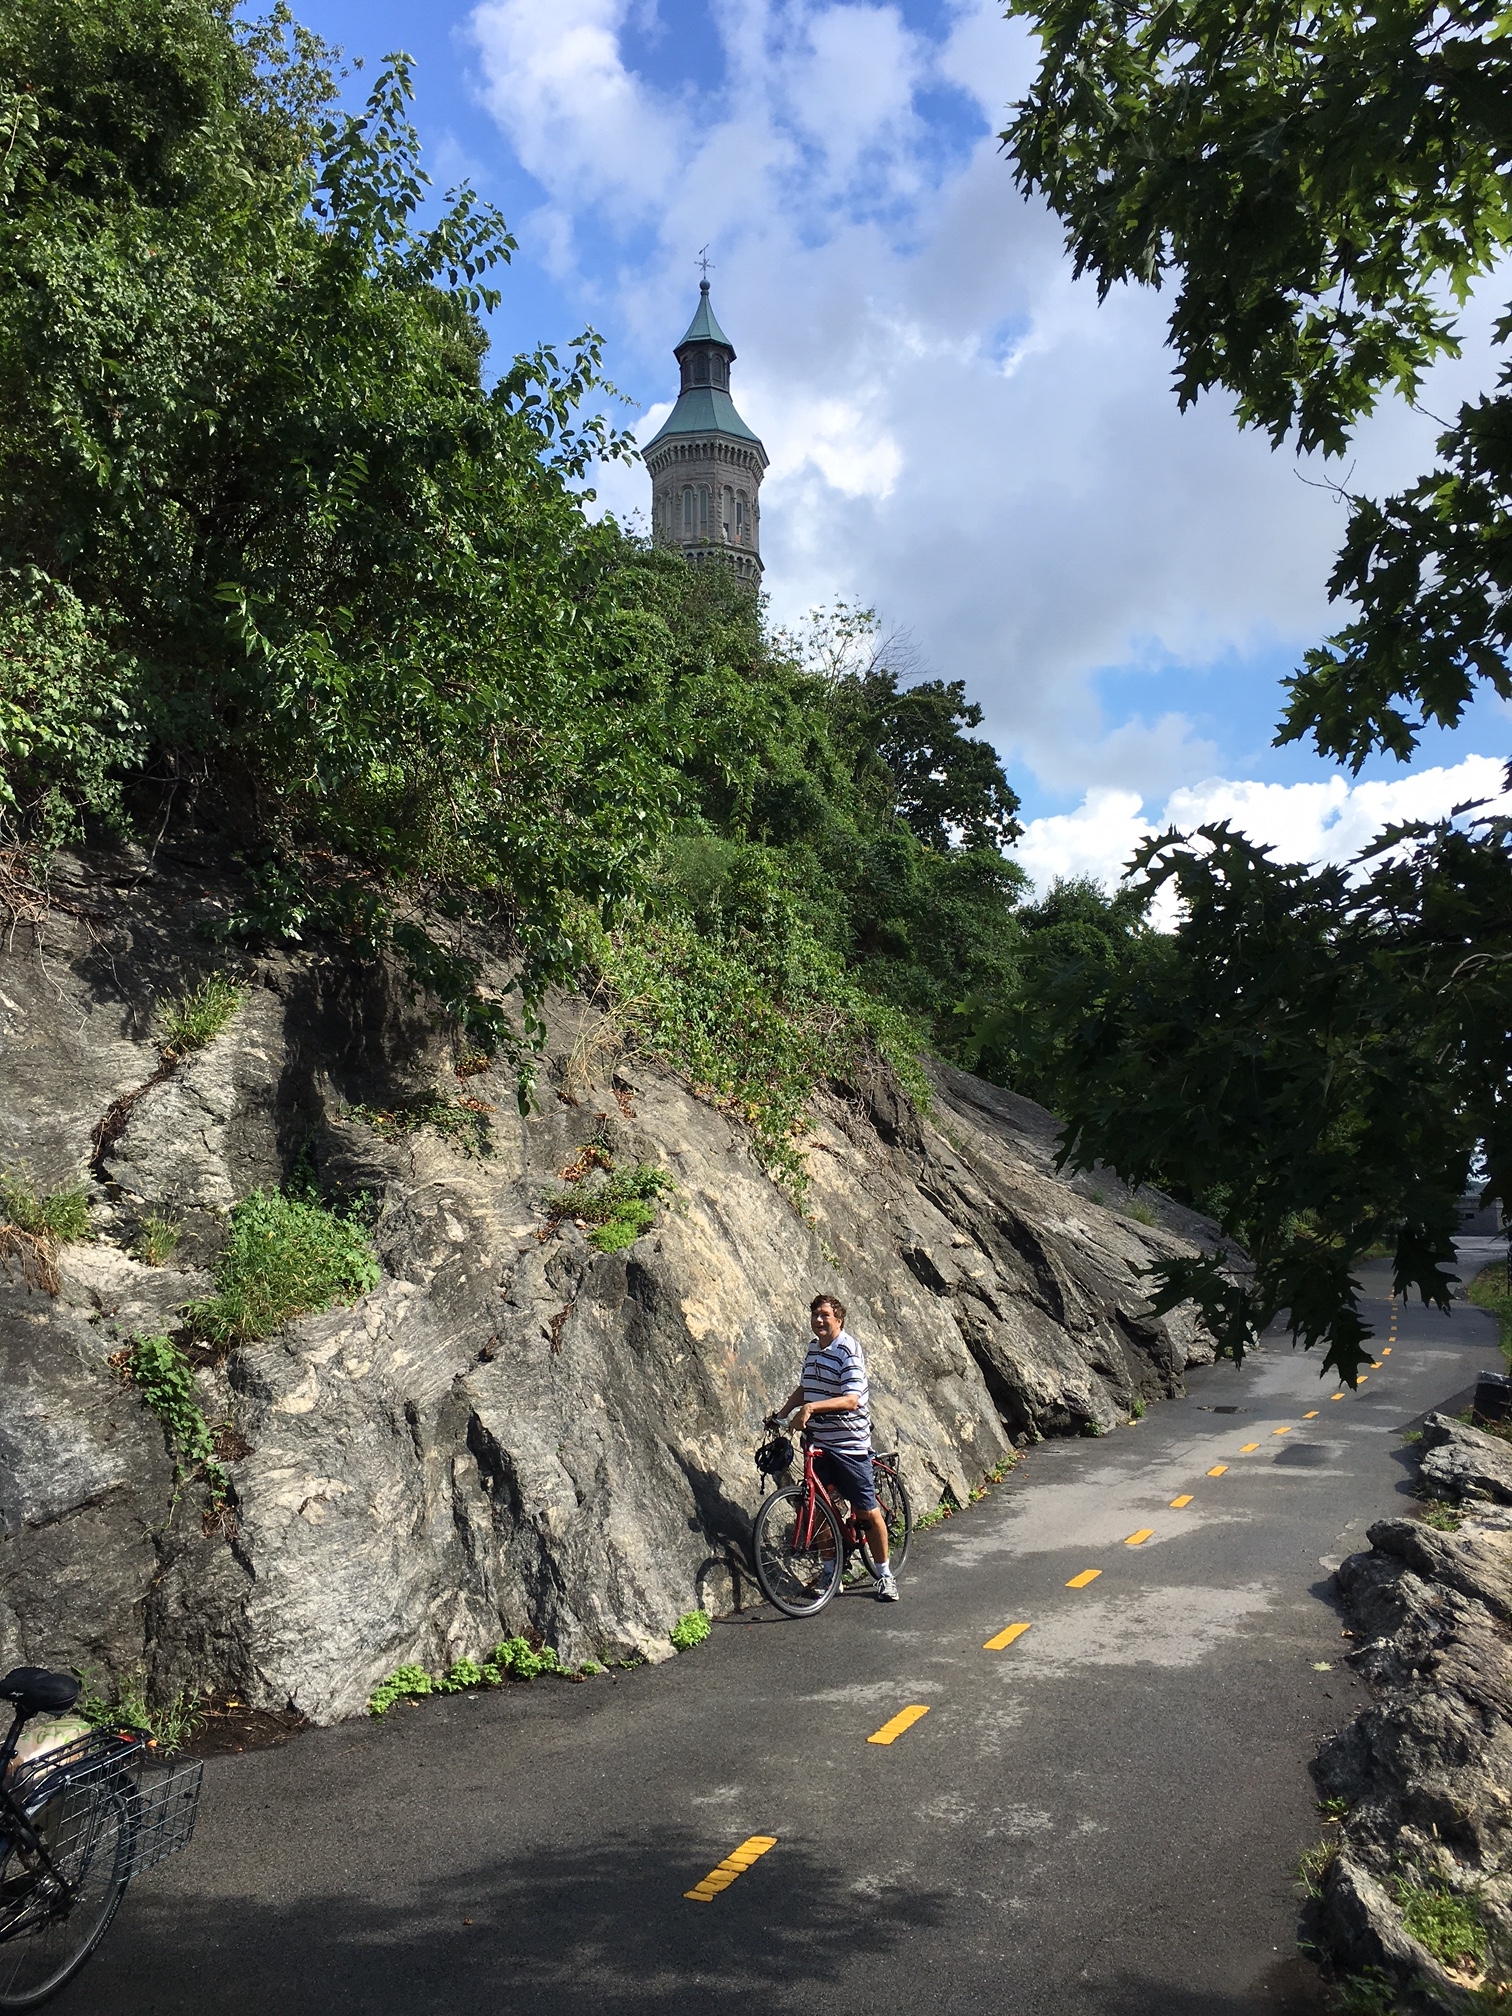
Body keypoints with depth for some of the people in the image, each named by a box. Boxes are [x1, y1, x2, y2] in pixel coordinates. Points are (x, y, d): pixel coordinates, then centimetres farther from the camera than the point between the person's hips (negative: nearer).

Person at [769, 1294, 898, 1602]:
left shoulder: (849, 1350, -15)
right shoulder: (813, 1349, 10)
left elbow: (851, 1399, -24)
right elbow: (803, 1388, 22)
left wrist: (811, 1407, -34)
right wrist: (779, 1415, 10)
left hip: (849, 1444, -7)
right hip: (819, 1442, 7)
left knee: (867, 1510, 0)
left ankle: (885, 1575, 15)